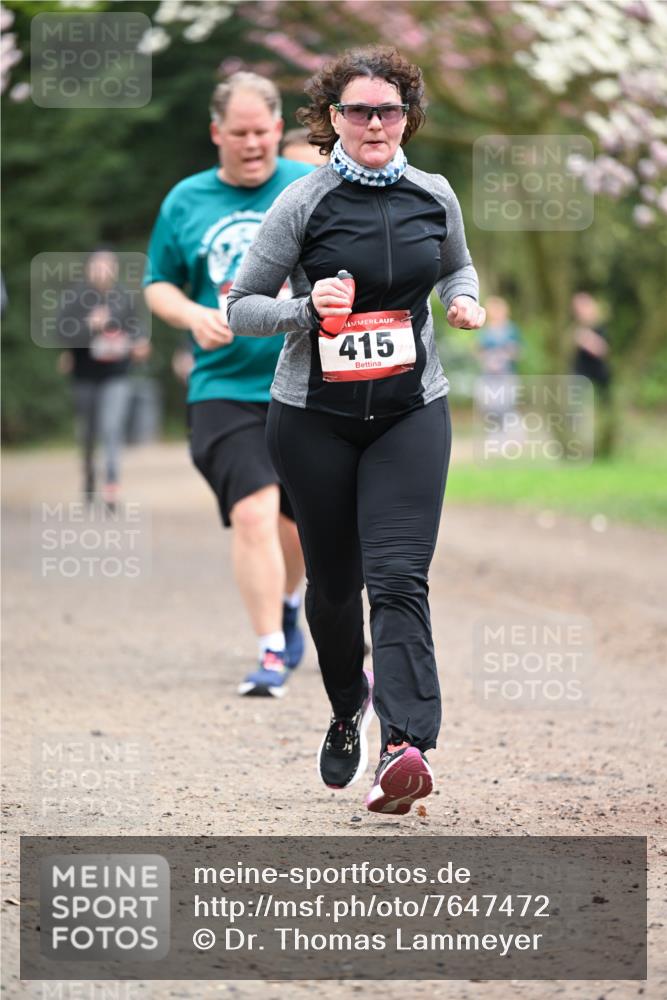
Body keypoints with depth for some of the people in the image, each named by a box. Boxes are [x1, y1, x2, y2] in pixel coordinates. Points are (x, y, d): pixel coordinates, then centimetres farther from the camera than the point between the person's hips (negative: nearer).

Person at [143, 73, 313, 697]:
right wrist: (194, 316, -7)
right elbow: (157, 285, 13)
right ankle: (271, 652, -12)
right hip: (224, 387, -1)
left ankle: (285, 604, 44)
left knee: (300, 520, 13)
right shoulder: (185, 202, 6)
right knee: (252, 511, -17)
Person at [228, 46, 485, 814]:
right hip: (315, 418, -1)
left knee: (398, 578, -15)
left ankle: (404, 746, -27)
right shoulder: (304, 204, -7)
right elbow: (240, 308, -3)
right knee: (334, 582, 10)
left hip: (411, 412, 1)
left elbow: (457, 265, 24)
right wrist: (308, 307, -22)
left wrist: (465, 300, 1)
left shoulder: (434, 197, 3)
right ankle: (347, 708, 38)